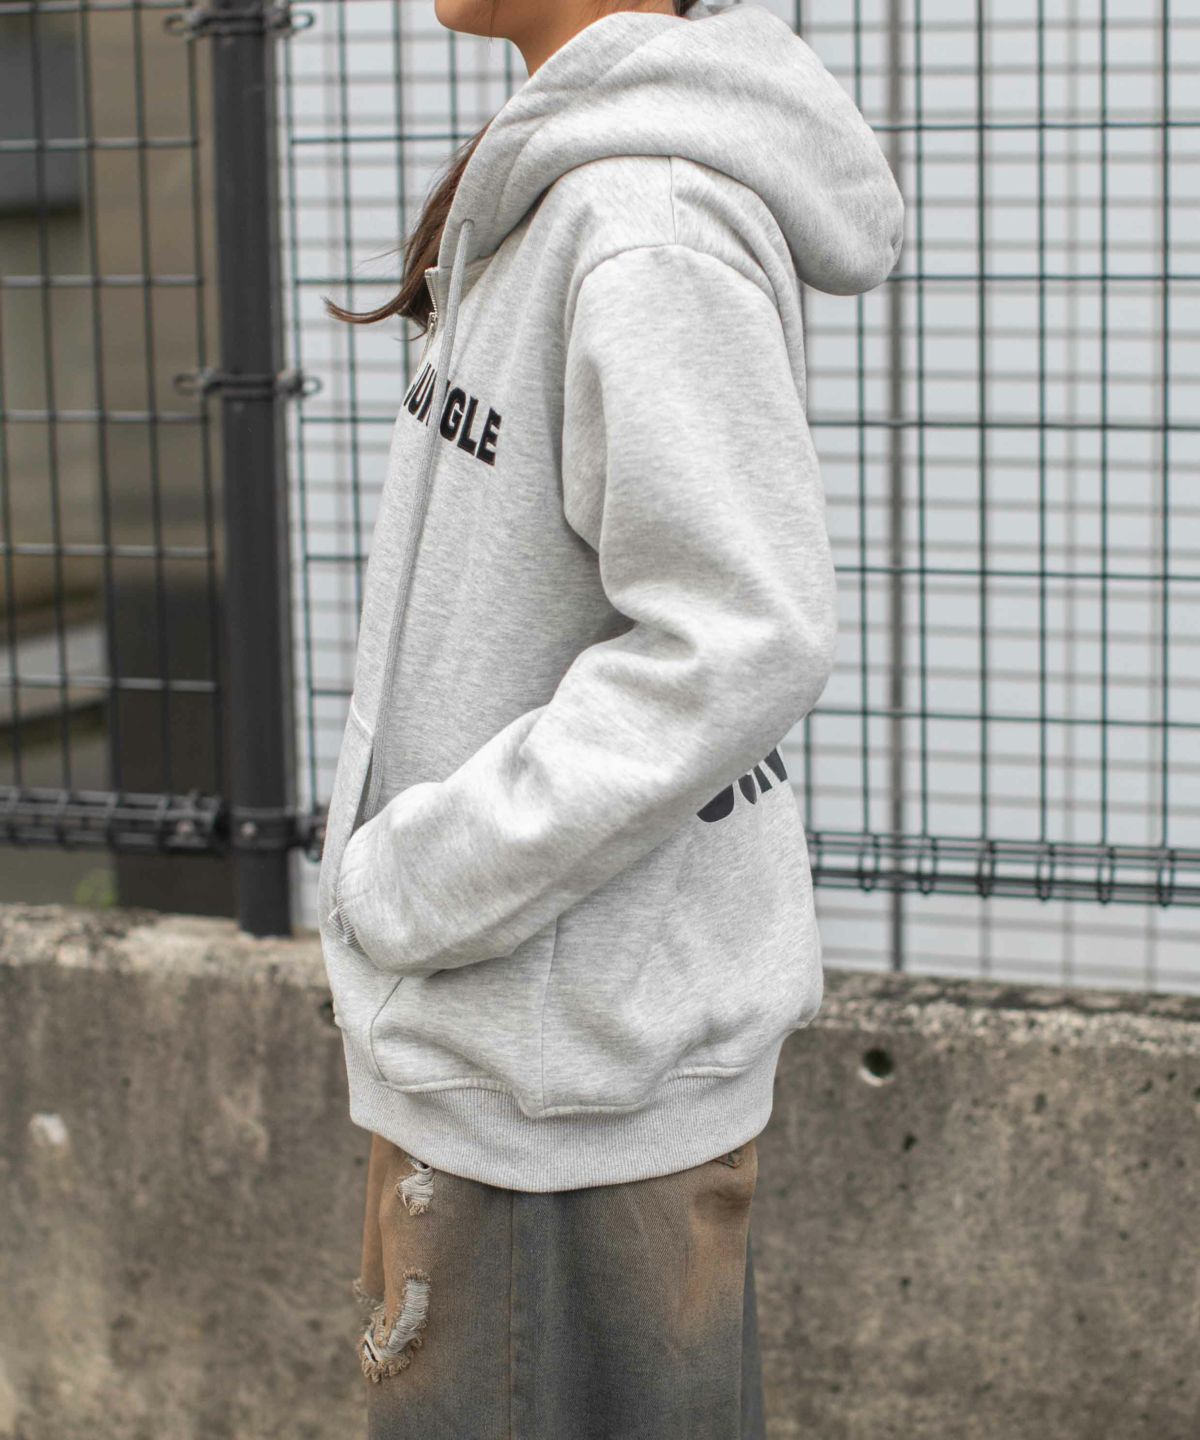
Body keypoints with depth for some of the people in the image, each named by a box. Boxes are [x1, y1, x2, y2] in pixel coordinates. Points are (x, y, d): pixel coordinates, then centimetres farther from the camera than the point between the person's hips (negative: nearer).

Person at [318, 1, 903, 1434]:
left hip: (573, 1050, -9)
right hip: (520, 1027, 9)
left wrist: (413, 885, -20)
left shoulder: (649, 232, -22)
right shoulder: (554, 195, 8)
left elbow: (742, 642, -28)